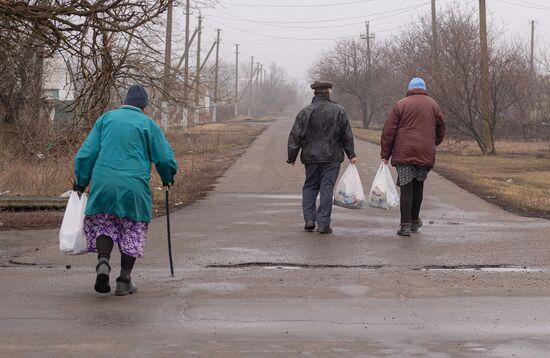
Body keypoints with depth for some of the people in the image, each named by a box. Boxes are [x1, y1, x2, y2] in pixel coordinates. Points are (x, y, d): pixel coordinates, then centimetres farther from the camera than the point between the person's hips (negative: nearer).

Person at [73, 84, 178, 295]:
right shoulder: (148, 124, 4)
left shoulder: (106, 118, 10)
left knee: (104, 224, 15)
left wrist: (81, 182, 14)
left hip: (103, 184, 2)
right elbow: (165, 158, 2)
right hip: (134, 187, -2)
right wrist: (167, 179, 22)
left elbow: (87, 152, 7)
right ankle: (124, 281, 9)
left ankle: (103, 262, -10)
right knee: (133, 230, 11)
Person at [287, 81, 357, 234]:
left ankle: (309, 219, 6)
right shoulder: (338, 111, -2)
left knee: (310, 187, 15)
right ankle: (323, 223, -3)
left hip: (311, 158, 1)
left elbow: (295, 136, -1)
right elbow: (347, 135, 1)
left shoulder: (305, 112, 0)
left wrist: (292, 157, 6)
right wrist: (351, 154, 10)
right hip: (332, 158, -1)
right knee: (327, 188, 1)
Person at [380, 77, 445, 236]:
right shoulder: (433, 105, 9)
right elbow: (441, 129, 14)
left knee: (406, 188, -2)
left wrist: (385, 154, 5)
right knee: (418, 186, 16)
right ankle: (415, 221, 26)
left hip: (403, 153, -2)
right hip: (425, 154, 2)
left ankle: (405, 225, -7)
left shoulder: (400, 105, 2)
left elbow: (388, 131, -1)